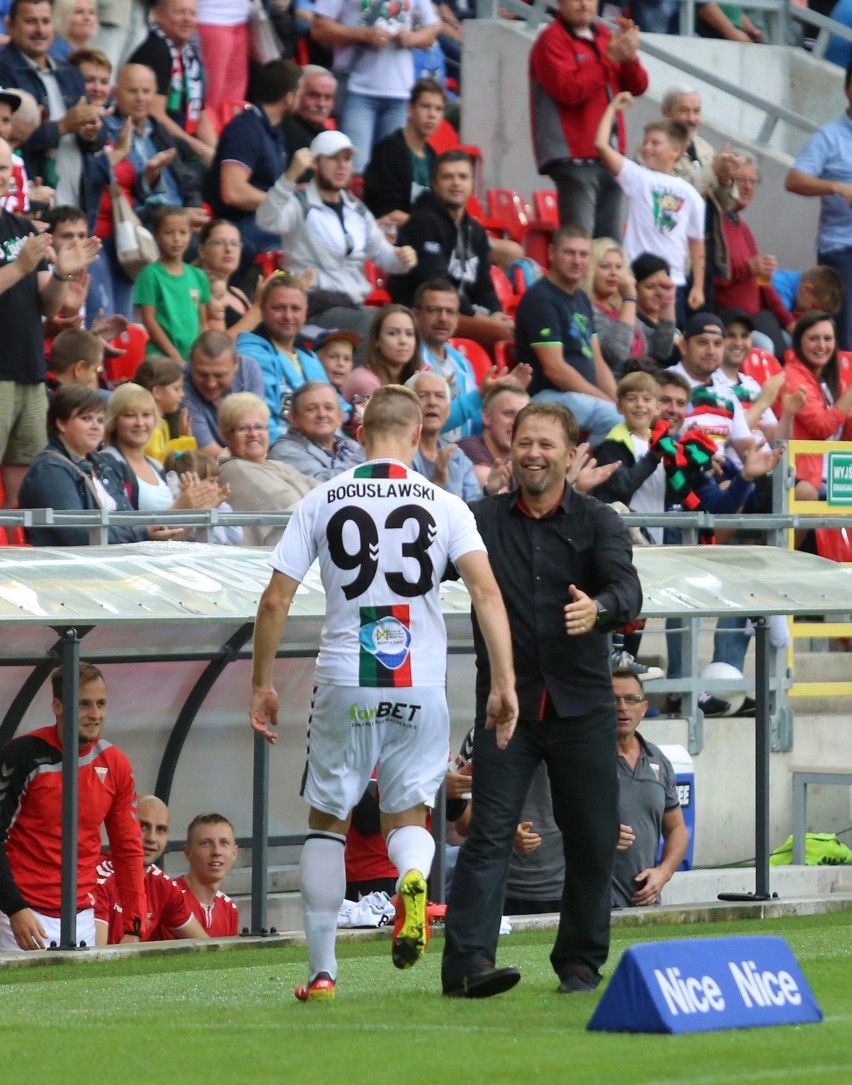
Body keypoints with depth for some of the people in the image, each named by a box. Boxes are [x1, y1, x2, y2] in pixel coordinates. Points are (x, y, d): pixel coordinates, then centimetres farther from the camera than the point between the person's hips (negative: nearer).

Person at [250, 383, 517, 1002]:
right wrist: (504, 683, -11)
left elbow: (275, 601, 1)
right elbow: (486, 591, -10)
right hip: (421, 687, 0)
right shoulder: (444, 505, 1)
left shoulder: (322, 502, 2)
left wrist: (262, 684, 10)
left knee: (328, 821, 13)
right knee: (407, 815, 15)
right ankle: (414, 879, -22)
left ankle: (322, 971, 11)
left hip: (345, 686, 0)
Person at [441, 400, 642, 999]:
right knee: (490, 832, -11)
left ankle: (580, 965, 19)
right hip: (506, 703, -1)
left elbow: (627, 589, -14)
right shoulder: (482, 520, 5)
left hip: (583, 706, 1)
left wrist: (598, 608, -37)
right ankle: (467, 961, -19)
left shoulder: (598, 522, 2)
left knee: (593, 840, 5)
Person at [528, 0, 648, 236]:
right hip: (574, 157, -8)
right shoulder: (552, 41, -6)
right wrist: (609, 59, -19)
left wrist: (629, 57, -9)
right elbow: (569, 89, -19)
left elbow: (638, 86, 12)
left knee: (610, 241, 9)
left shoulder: (605, 37, 16)